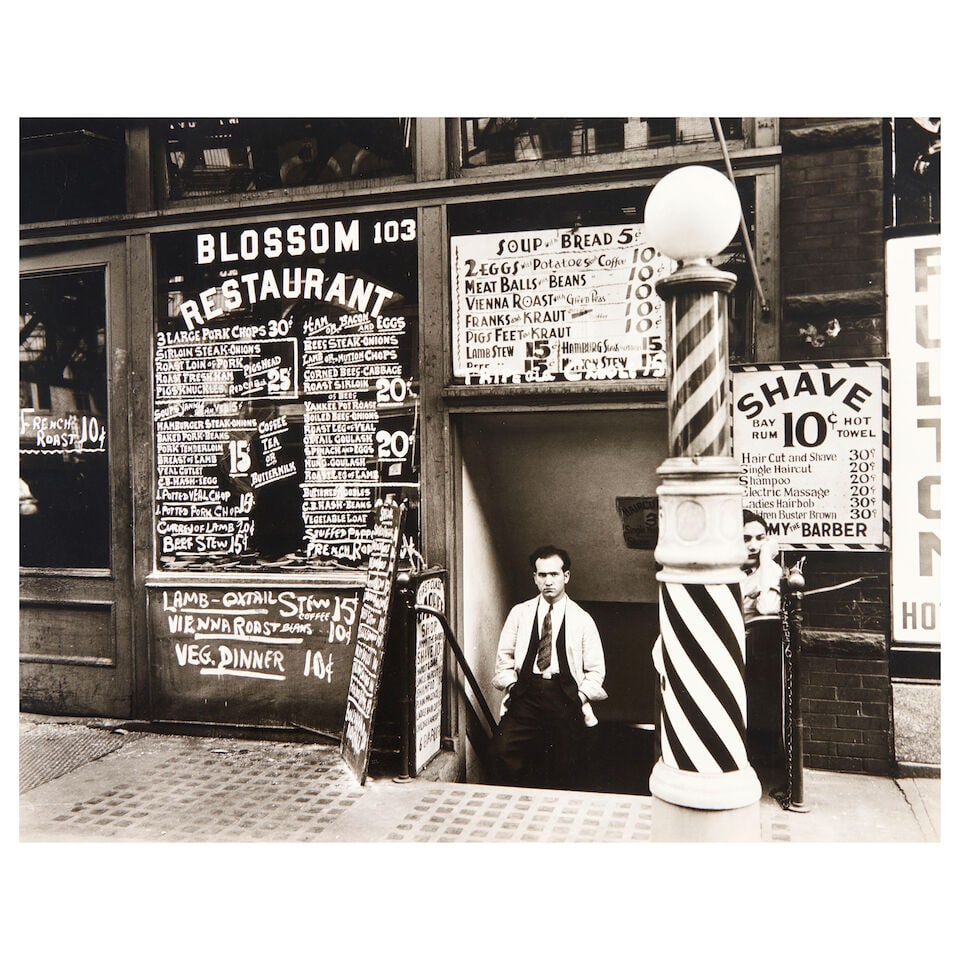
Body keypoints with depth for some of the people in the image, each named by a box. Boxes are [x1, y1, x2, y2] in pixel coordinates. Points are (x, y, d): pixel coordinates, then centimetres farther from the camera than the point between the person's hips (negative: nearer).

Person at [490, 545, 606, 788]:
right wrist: (513, 687, -2)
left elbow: (596, 670, 11)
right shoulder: (519, 613, 14)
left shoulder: (582, 619, 10)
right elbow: (504, 659, 14)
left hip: (565, 696, 0)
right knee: (503, 750, -22)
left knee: (565, 770, -12)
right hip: (526, 693, 1)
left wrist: (579, 698, -3)